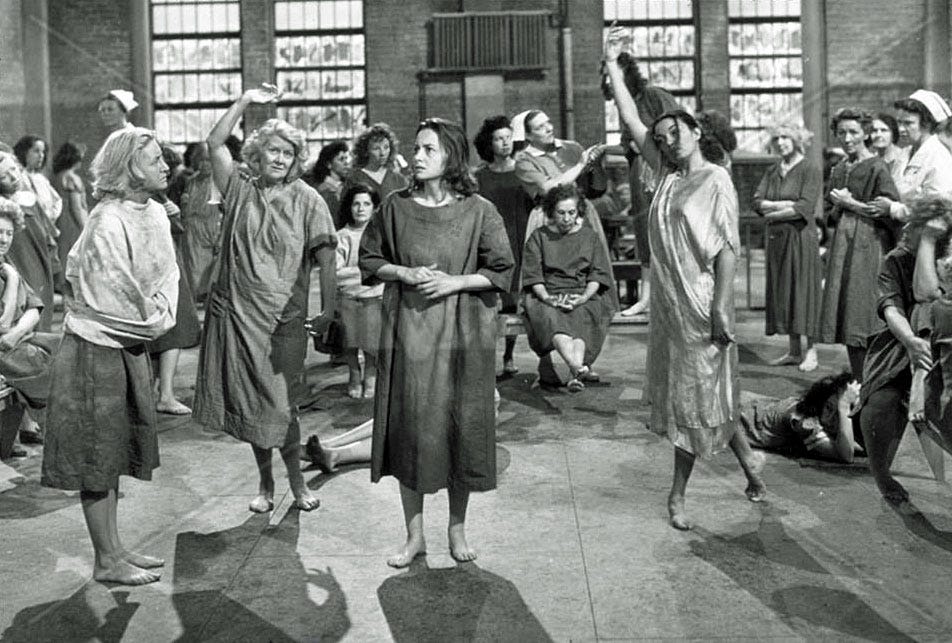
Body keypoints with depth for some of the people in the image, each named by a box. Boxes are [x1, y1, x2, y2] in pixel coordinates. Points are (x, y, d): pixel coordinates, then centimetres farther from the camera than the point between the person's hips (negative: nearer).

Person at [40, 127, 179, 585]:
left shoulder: (154, 213, 3)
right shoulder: (107, 224, -21)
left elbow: (167, 274, 5)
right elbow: (120, 302, -20)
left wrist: (158, 314, -9)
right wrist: (152, 321, -7)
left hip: (128, 348, 8)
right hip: (96, 351, -8)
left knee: (114, 452, 16)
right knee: (96, 458, 4)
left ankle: (114, 549, 28)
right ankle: (107, 561, 15)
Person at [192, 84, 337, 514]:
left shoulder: (306, 200, -1)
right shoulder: (239, 190, 6)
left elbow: (326, 260, -7)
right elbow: (215, 143, -3)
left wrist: (328, 311, -15)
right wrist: (246, 101, -6)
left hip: (283, 318, -2)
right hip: (233, 313, 3)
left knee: (279, 407, 1)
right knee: (248, 404, 9)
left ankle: (296, 482, 21)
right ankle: (265, 483, 26)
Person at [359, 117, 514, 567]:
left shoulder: (477, 210, -2)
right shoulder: (395, 206, 3)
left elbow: (501, 272, -1)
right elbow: (369, 260, 9)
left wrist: (454, 282, -13)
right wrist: (405, 273, -9)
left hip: (461, 334, -1)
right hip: (407, 332, 1)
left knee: (460, 428, 4)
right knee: (409, 430, 3)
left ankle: (457, 529, 23)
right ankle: (414, 535, 17)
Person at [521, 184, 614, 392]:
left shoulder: (590, 236, 16)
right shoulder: (539, 237, 13)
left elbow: (598, 274, 6)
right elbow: (532, 275, 2)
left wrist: (583, 297, -13)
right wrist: (547, 297, -17)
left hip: (584, 296, 1)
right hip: (547, 296, -1)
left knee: (582, 318, -34)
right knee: (552, 318, -36)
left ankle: (575, 374, -54)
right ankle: (578, 367, -59)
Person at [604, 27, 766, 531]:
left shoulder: (717, 182, -9)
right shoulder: (667, 174, 9)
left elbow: (727, 249, -14)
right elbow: (632, 122, 11)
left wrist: (721, 307, -20)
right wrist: (612, 67, 10)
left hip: (700, 305, -7)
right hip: (668, 301, 7)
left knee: (693, 397, 3)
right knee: (680, 391, 13)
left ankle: (678, 493, 14)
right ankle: (747, 458, 29)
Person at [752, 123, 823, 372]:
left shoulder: (810, 170, -3)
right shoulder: (772, 172, 14)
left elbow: (805, 208, -14)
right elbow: (757, 202, 2)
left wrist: (773, 213, -6)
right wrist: (786, 204, -11)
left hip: (801, 237, -6)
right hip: (777, 239, 6)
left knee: (804, 290, -4)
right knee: (783, 292, 6)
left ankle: (811, 351, 2)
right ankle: (794, 350, 13)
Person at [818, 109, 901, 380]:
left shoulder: (877, 168, -7)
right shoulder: (838, 170, 14)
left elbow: (890, 211, -13)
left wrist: (851, 204, -11)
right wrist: (840, 206, -3)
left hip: (869, 247, -7)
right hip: (842, 246, 7)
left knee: (863, 316, -8)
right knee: (846, 315, 7)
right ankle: (858, 382, 15)